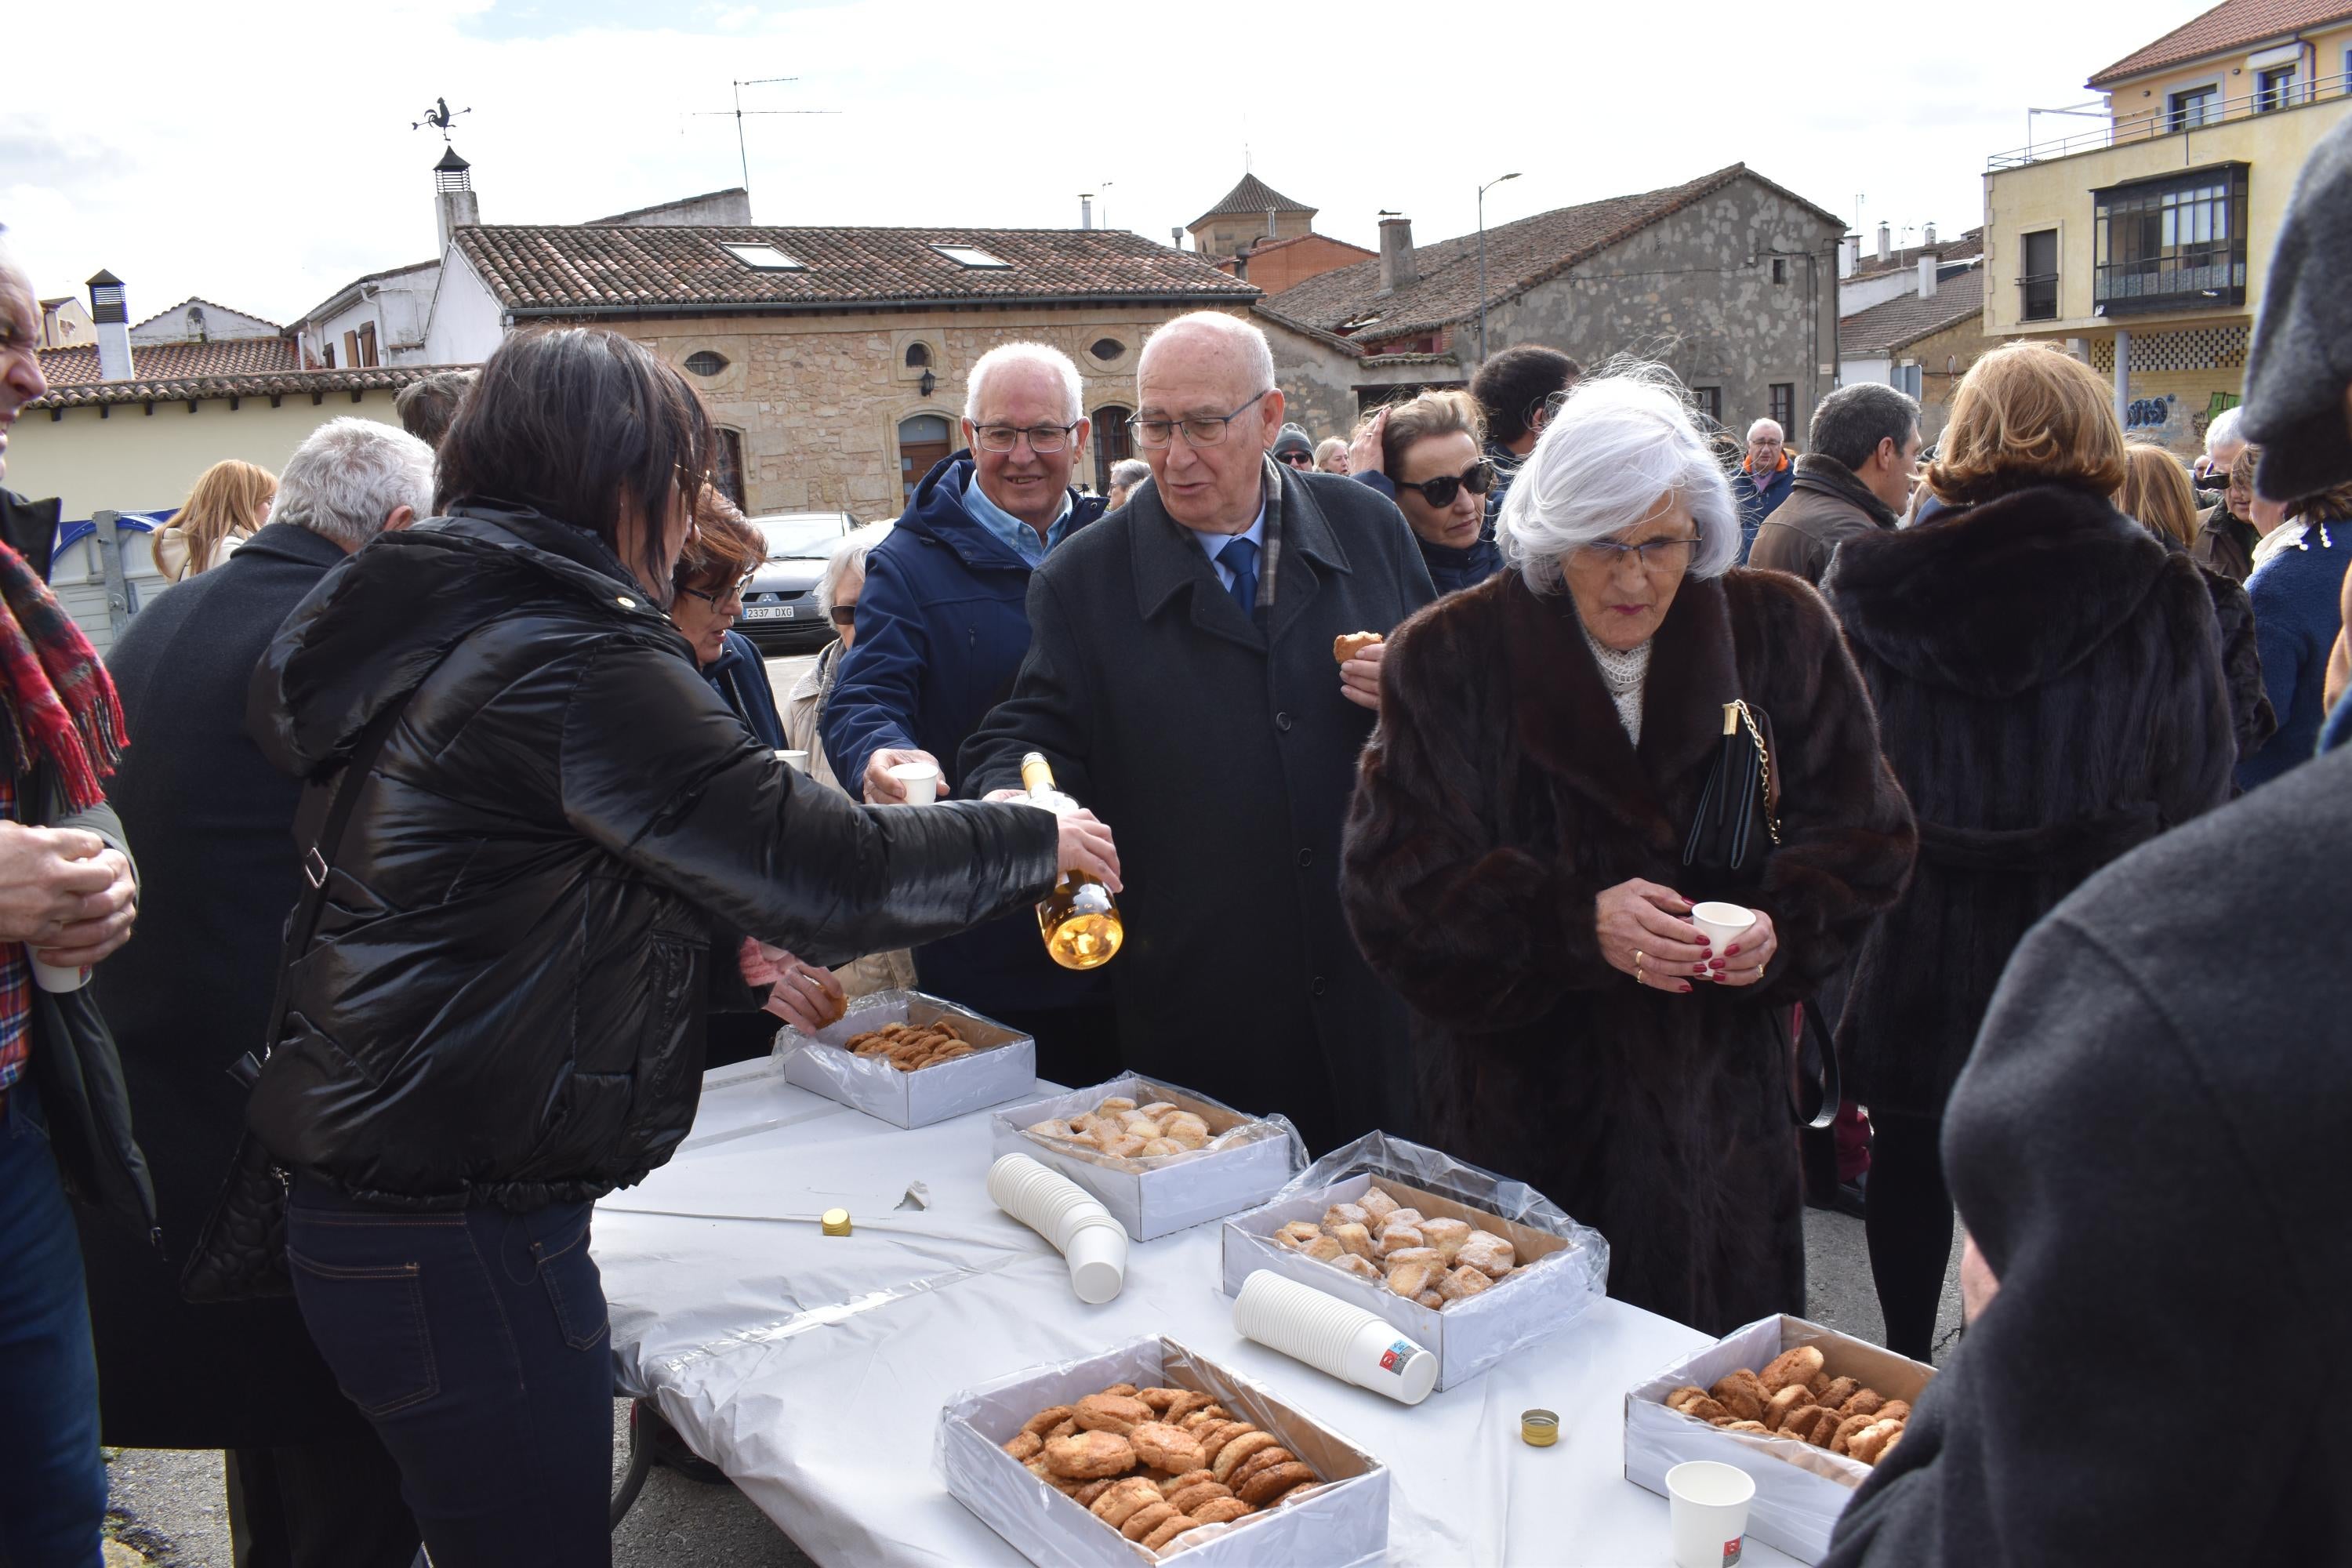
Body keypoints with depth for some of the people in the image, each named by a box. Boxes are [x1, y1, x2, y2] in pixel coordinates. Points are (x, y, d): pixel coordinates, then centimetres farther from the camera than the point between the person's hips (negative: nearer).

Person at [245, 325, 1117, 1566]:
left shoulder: (448, 633, 11)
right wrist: (1039, 841, -5)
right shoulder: (576, 662, -19)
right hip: (459, 1236, -10)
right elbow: (829, 869, -20)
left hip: (374, 1199, 10)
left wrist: (729, 956, 20)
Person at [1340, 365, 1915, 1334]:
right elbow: (1396, 881, -10)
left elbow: (1860, 833, 6)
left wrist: (1783, 925, -15)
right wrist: (1578, 923, -23)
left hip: (1720, 1101, 2)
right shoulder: (1452, 658, -6)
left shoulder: (1777, 632, 2)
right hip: (1523, 1104, -2)